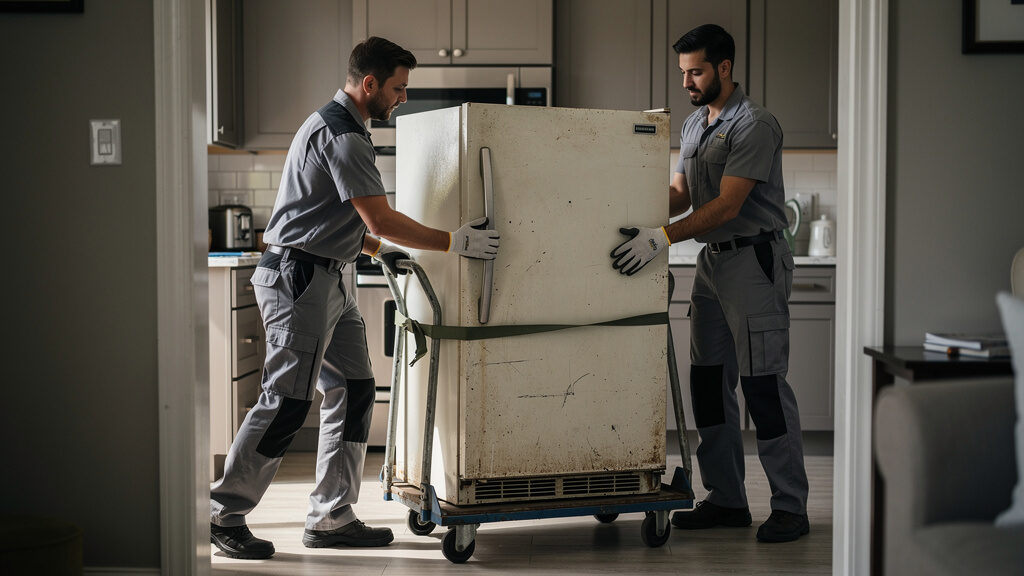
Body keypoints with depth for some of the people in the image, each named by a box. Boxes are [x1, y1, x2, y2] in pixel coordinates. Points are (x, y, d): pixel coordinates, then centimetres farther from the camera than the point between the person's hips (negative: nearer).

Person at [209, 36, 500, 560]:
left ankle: (331, 518, 14)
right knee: (287, 401, -8)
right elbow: (381, 219, -18)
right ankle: (225, 515, 3)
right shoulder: (341, 133, -15)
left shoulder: (338, 124, 19)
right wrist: (455, 242, -12)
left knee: (352, 391, 9)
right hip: (300, 277, -11)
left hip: (325, 280, 11)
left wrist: (377, 249, 20)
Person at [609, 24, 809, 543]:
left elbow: (727, 206, -20)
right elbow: (679, 194, 16)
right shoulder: (693, 126, 16)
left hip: (753, 260, -9)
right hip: (712, 261, 9)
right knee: (708, 379, 8)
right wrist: (638, 221, -3)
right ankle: (726, 500, 17)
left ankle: (791, 507, -2)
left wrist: (662, 238, -26)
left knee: (762, 380, -9)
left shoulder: (754, 125, -12)